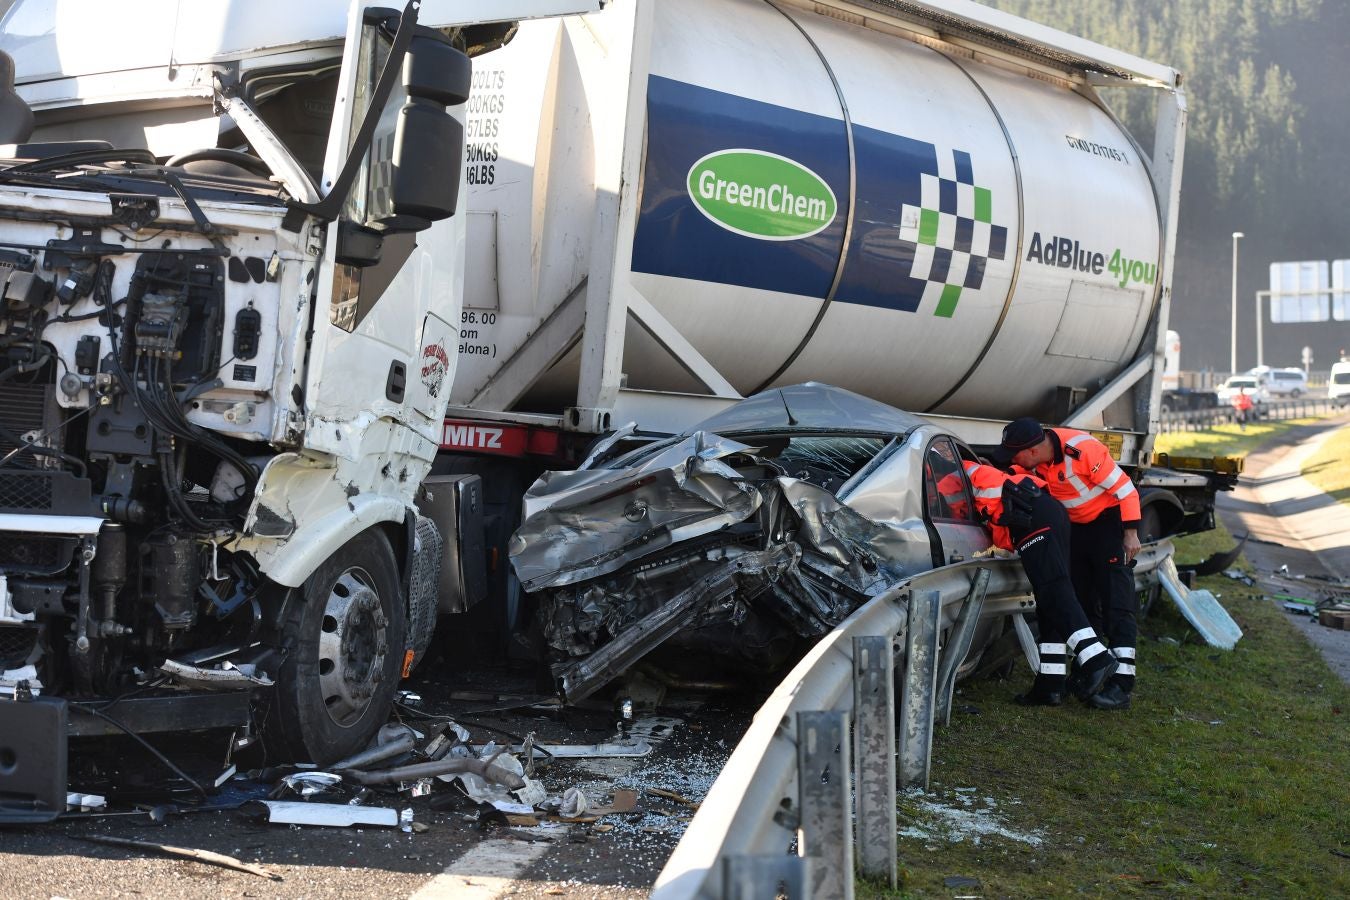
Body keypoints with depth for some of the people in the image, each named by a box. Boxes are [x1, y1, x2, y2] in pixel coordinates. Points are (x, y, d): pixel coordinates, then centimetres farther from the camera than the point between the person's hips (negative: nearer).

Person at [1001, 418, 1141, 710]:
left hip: (1110, 519, -8)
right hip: (1076, 525, 8)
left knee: (1117, 601, -13)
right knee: (1081, 600, 10)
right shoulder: (1034, 459, -9)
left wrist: (1131, 532, -23)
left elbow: (1123, 487, -24)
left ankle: (1122, 685, -20)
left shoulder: (1082, 449, -30)